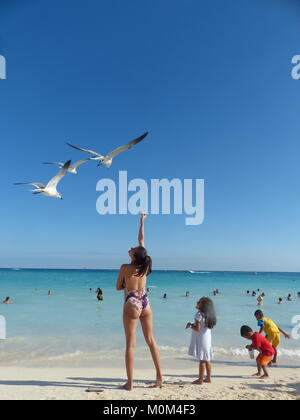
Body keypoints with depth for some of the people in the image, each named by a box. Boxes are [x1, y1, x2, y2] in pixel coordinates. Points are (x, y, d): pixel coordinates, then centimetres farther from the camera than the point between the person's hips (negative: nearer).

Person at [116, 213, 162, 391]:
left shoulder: (125, 268, -13)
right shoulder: (145, 264, -2)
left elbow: (118, 287, 0)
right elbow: (142, 239, 8)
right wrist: (142, 221, 18)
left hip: (132, 304, -4)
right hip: (145, 304, 5)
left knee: (131, 344, 3)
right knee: (151, 340, 14)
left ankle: (130, 382, 9)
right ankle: (160, 376, 19)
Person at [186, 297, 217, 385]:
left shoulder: (199, 314, -17)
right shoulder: (208, 315, 9)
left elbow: (197, 329, -20)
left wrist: (190, 325, -5)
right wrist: (192, 325, 16)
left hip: (201, 340, -8)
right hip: (207, 339, 9)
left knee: (202, 360, -3)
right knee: (207, 360, 15)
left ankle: (200, 379, 3)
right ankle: (208, 378, 23)